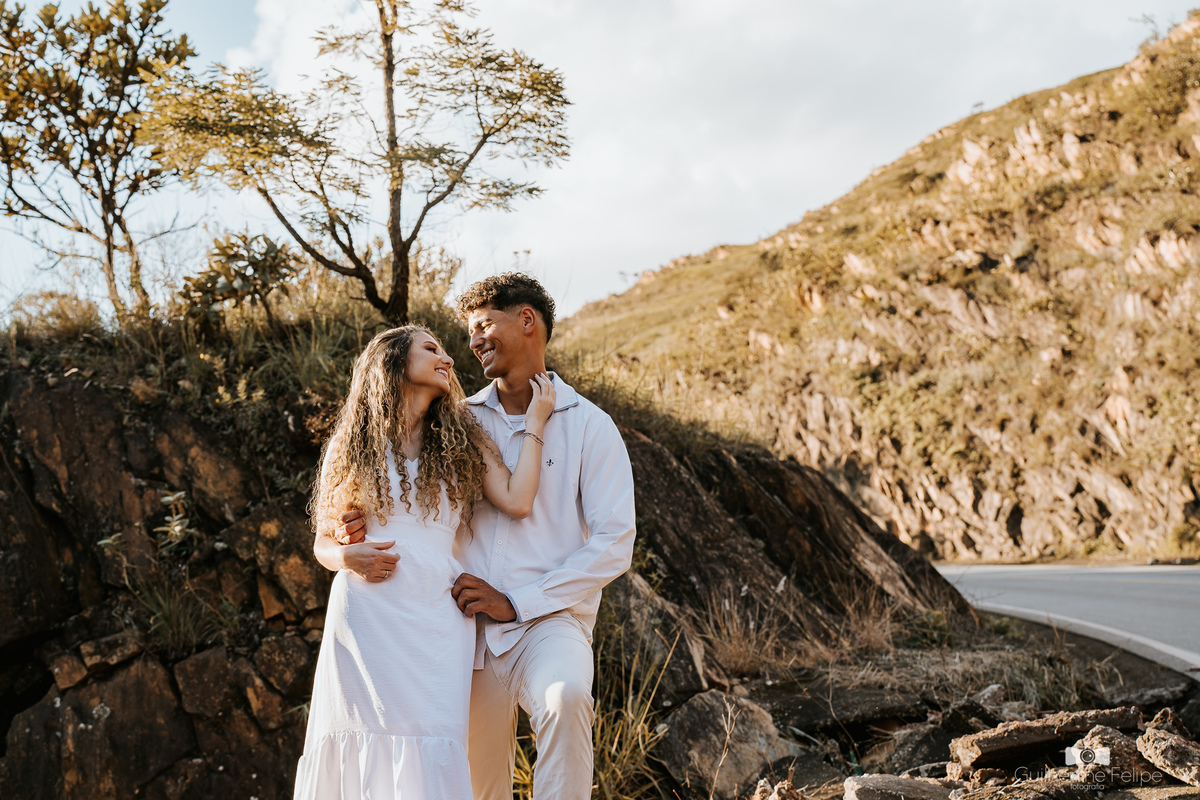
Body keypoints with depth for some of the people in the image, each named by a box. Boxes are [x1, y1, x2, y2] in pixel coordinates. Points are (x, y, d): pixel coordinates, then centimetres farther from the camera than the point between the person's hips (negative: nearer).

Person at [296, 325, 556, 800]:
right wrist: (348, 557, -8)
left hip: (434, 622, 0)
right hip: (364, 616, 0)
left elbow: (516, 501, -2)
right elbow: (324, 542, 15)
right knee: (359, 746, -2)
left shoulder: (463, 441, 15)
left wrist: (536, 421, 7)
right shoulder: (352, 445, 13)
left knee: (430, 757, -8)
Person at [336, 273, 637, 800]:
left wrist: (516, 601, -12)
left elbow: (613, 545, -6)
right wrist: (366, 525, 1)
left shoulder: (588, 426, 1)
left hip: (546, 621, -4)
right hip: (469, 629, 4)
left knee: (565, 697, -36)